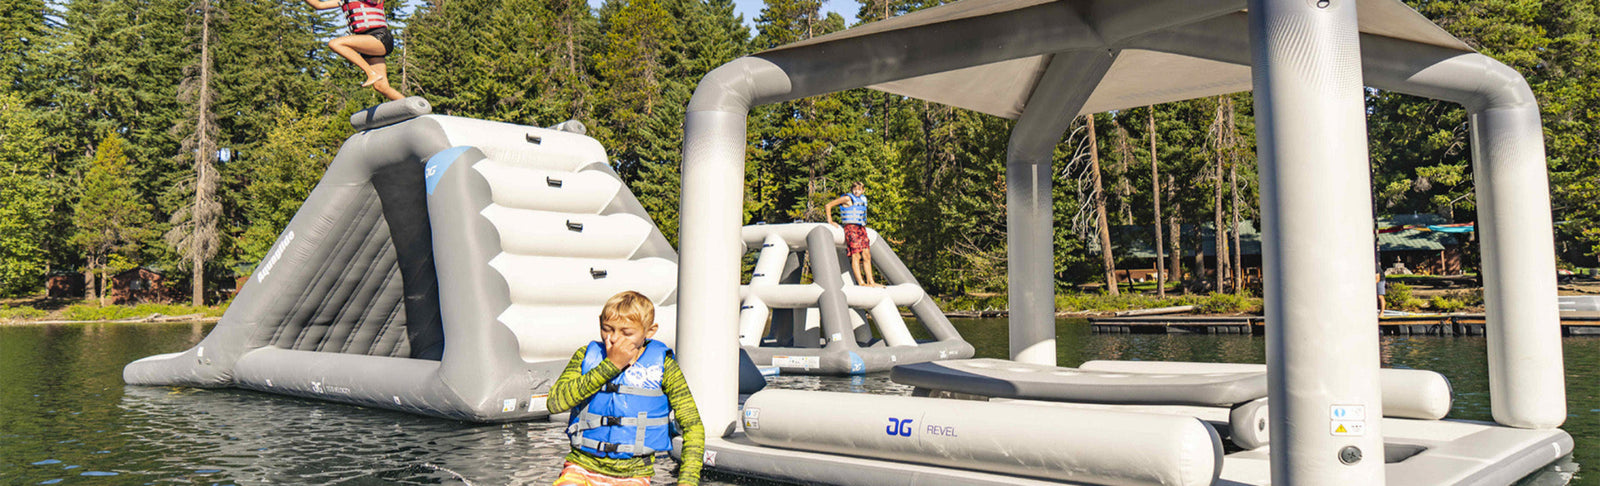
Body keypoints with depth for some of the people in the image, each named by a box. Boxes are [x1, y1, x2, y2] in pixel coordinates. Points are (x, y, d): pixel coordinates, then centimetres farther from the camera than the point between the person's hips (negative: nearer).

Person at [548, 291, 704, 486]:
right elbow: (555, 402, -13)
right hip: (583, 465, 0)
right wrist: (610, 365, -15)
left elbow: (693, 426, -1)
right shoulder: (587, 355, 3)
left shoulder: (662, 364, -1)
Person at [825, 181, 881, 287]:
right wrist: (830, 222, -7)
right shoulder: (847, 198, -3)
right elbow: (828, 205, -3)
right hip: (851, 227, -7)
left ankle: (870, 282, 4)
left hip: (862, 228, 7)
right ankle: (861, 282, -17)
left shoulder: (863, 199, 18)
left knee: (867, 255, 2)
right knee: (856, 255, -13)